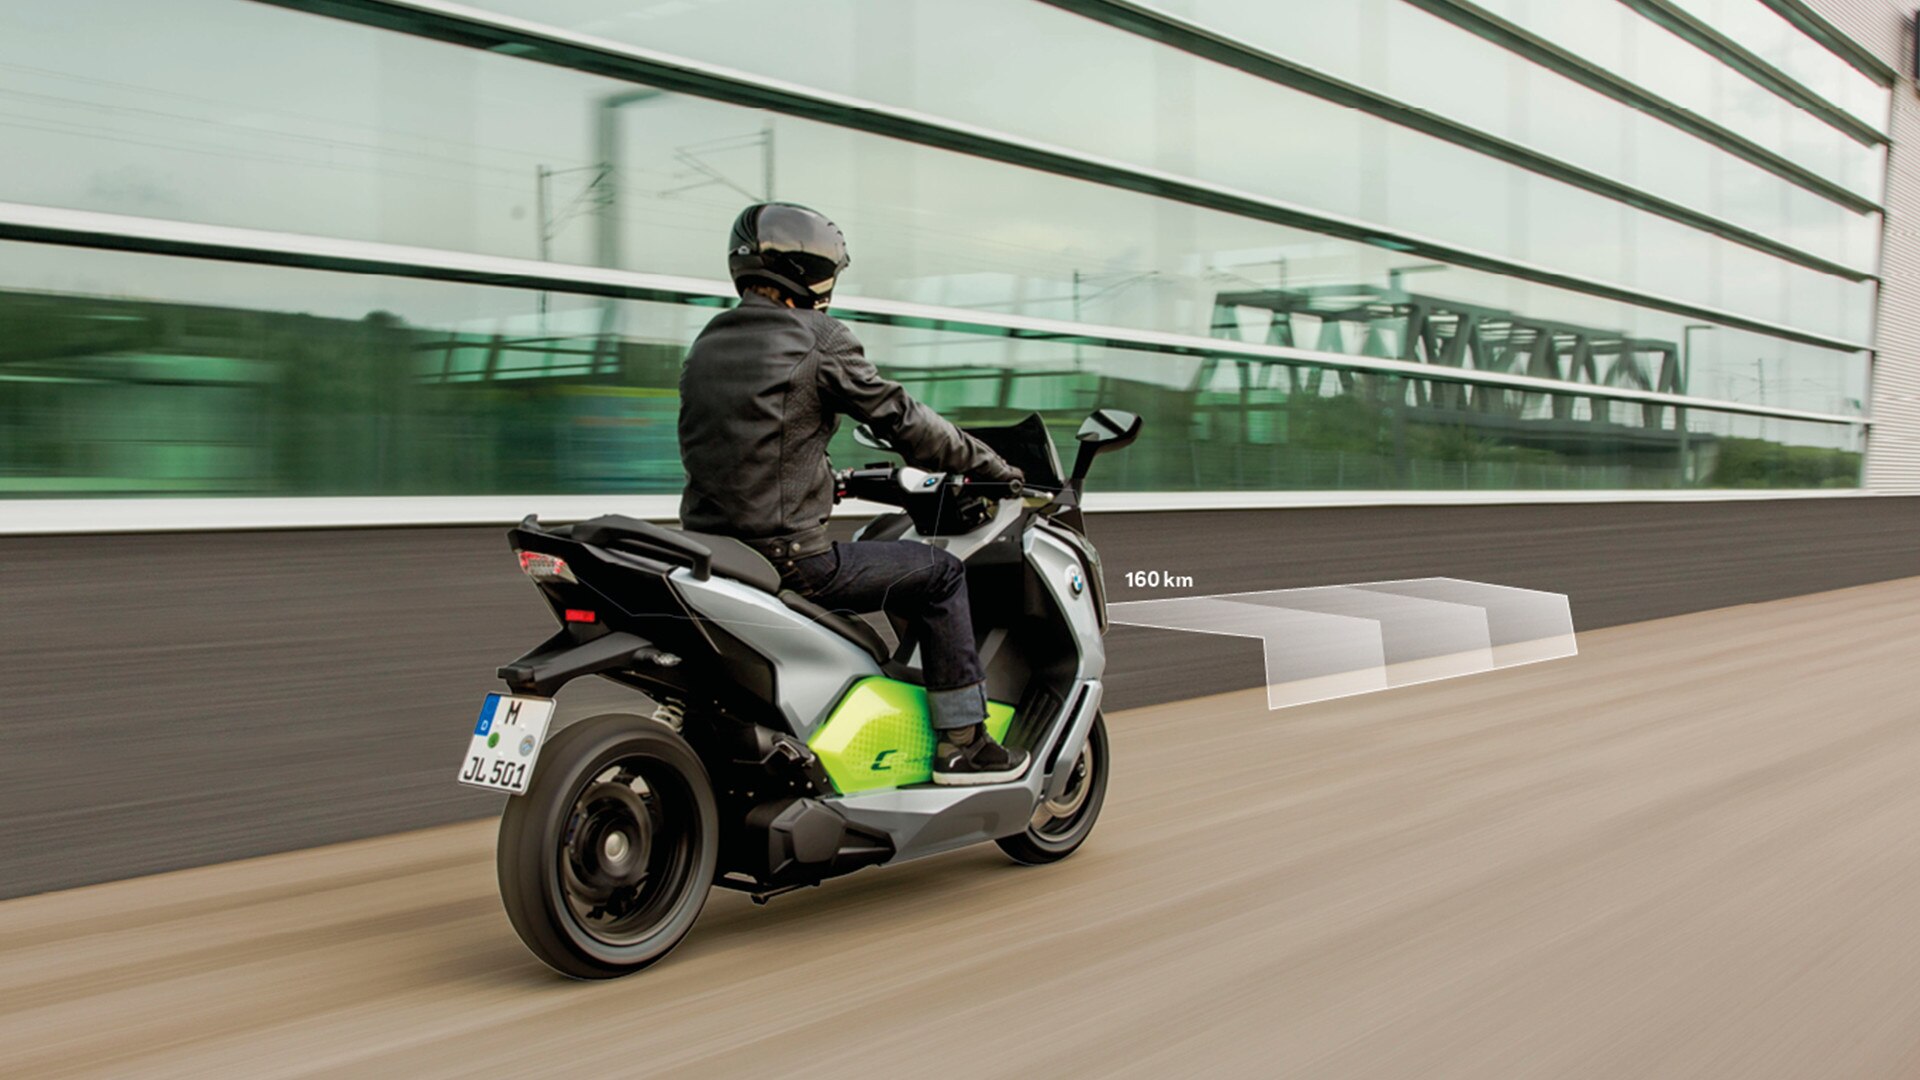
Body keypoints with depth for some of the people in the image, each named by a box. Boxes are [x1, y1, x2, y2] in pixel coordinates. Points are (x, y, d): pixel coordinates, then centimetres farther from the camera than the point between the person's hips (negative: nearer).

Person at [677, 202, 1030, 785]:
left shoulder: (706, 346, 15)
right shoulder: (817, 338, -7)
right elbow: (899, 417, -4)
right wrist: (990, 466, 8)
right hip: (786, 555, -8)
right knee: (939, 574, 7)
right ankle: (961, 743, 8)